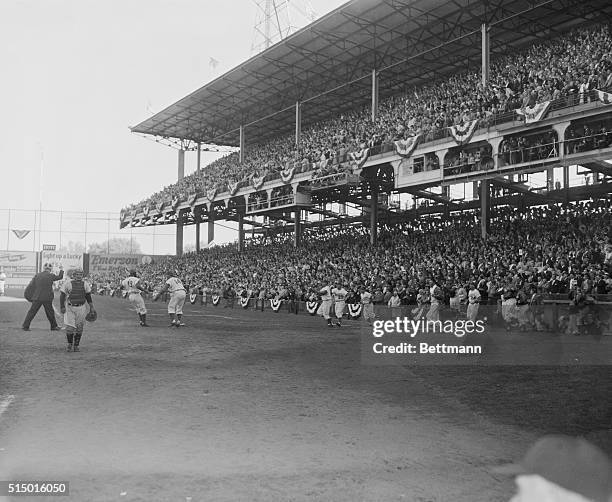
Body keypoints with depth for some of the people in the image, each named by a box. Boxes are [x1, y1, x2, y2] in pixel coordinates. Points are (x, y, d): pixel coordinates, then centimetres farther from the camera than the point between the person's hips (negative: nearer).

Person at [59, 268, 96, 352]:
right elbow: (62, 295, -6)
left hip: (81, 309, 3)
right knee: (70, 328, -10)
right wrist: (62, 307, -13)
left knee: (79, 328, 5)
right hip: (70, 308, -3)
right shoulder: (68, 283, -9)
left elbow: (88, 295, 13)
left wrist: (91, 307, 11)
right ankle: (69, 344, 12)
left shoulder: (85, 284, 3)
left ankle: (76, 346, 18)